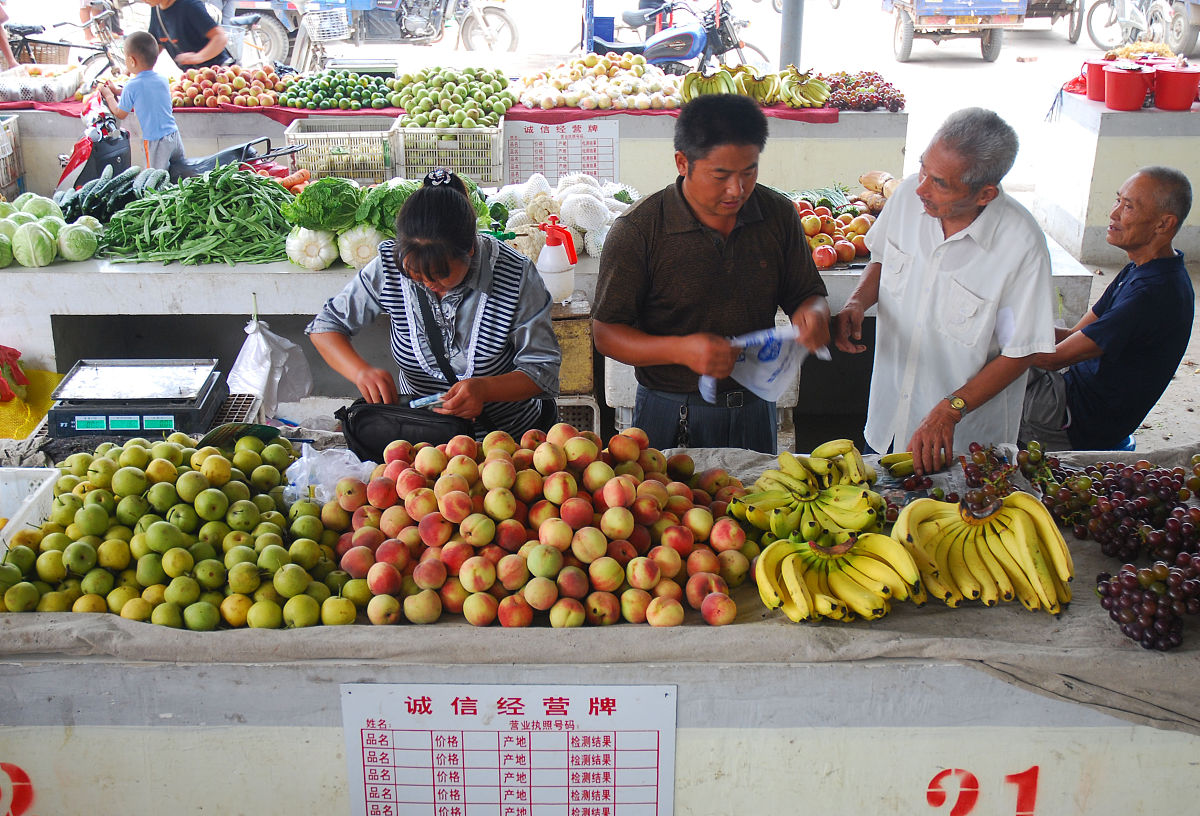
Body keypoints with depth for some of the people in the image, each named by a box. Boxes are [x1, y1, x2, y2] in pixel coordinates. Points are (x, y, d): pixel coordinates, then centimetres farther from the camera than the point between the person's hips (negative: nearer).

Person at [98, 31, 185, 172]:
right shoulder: (163, 79, 5)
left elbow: (120, 114, 2)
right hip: (175, 135, 6)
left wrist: (109, 95, 19)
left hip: (155, 142, -6)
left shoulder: (132, 86, -12)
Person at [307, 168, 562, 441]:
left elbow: (544, 369, -13)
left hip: (511, 432, -1)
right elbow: (326, 325, -1)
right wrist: (361, 371, -22)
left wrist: (484, 388, -32)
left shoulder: (517, 275, -19)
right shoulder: (390, 266, -12)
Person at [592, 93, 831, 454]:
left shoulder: (779, 215, -2)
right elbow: (606, 334, -12)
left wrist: (811, 313, -15)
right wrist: (682, 350, -26)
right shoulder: (636, 230, -14)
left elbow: (808, 293, 10)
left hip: (754, 409, 4)